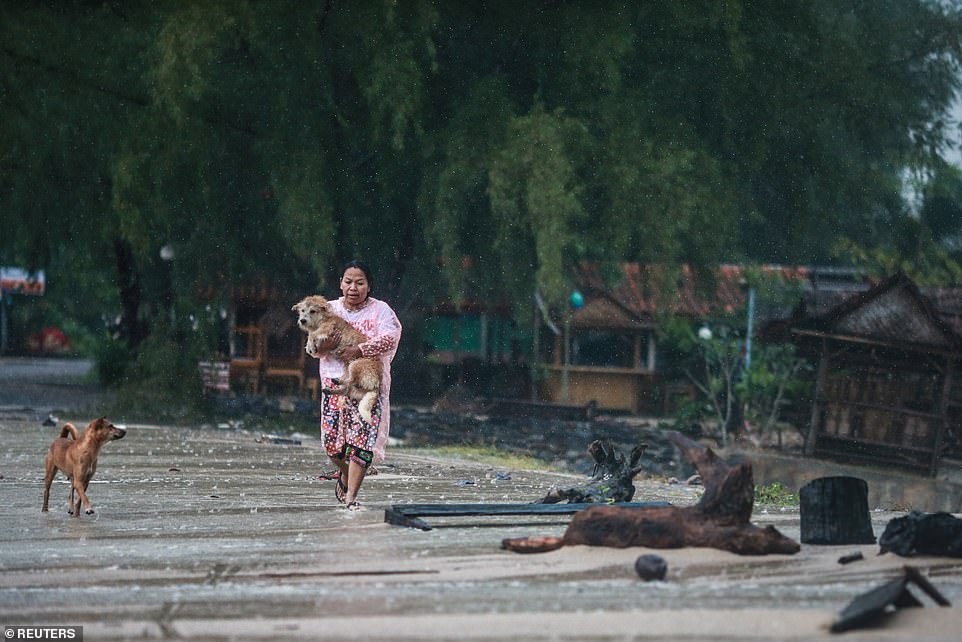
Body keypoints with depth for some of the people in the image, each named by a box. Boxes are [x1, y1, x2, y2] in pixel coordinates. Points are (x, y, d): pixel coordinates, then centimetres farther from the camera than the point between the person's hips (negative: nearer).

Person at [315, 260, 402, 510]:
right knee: (332, 441, -4)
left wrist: (360, 350, -26)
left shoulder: (380, 310, 2)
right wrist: (323, 346, -15)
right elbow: (313, 347, 8)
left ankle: (350, 497, -9)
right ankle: (345, 474, 29)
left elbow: (390, 337, -14)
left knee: (362, 440, -13)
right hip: (334, 381, 2)